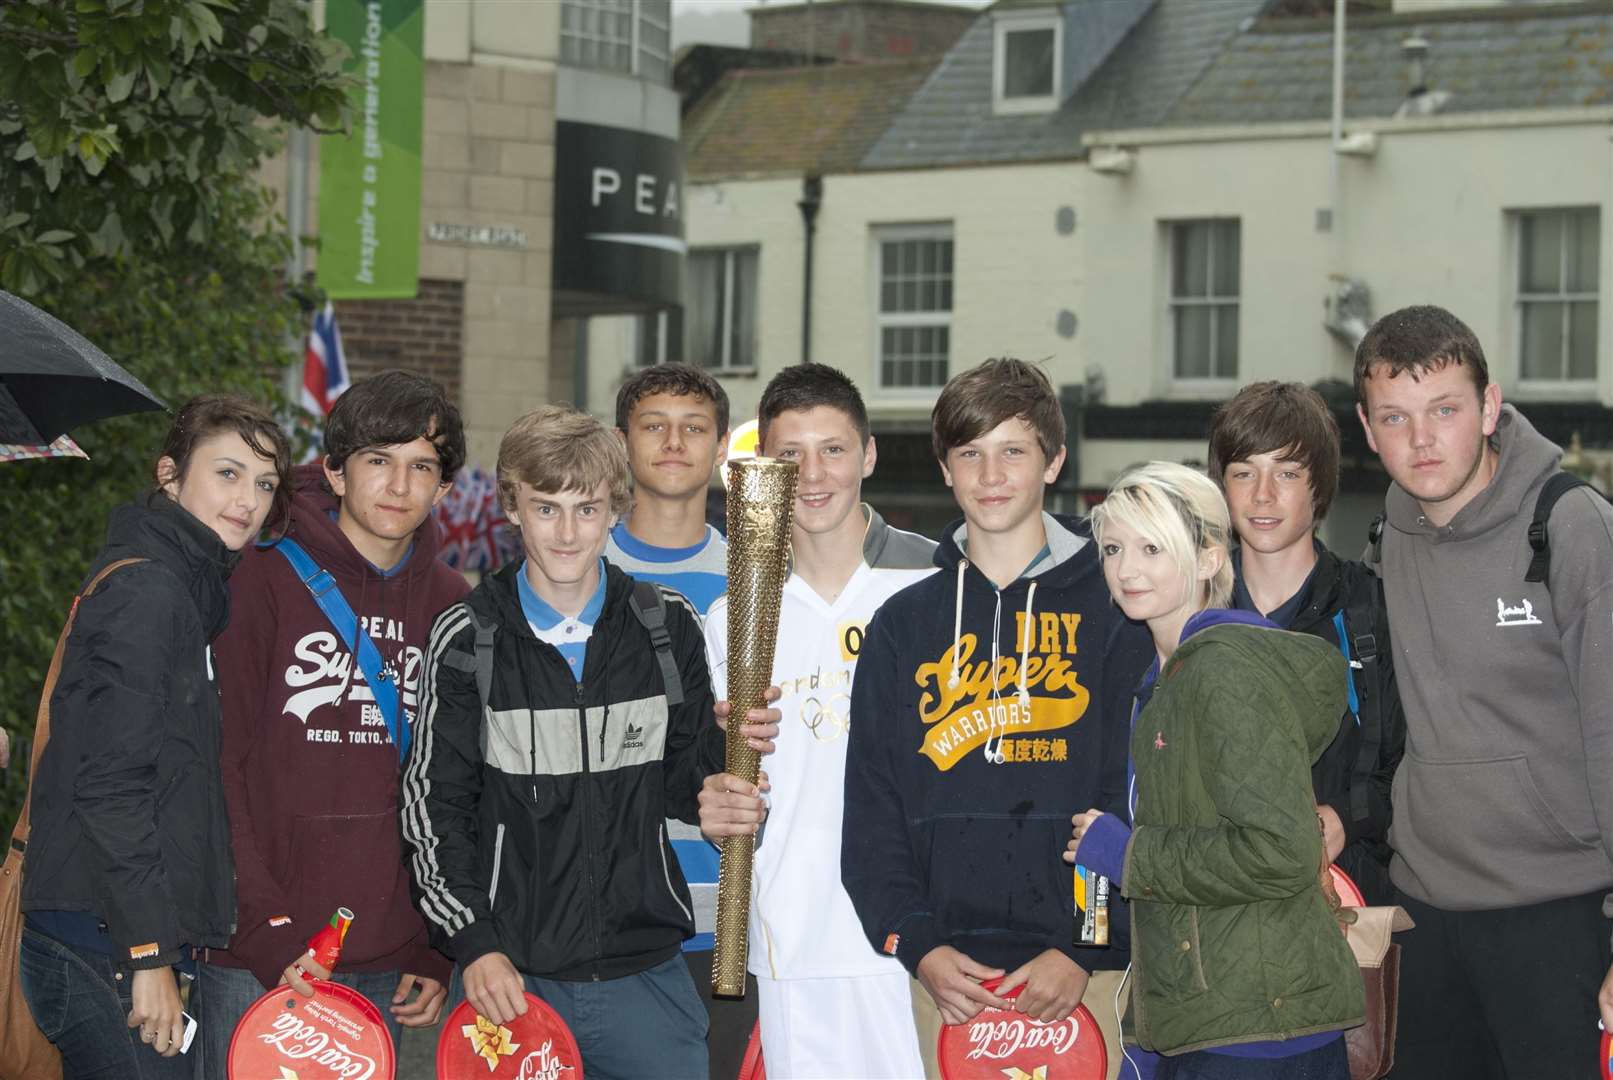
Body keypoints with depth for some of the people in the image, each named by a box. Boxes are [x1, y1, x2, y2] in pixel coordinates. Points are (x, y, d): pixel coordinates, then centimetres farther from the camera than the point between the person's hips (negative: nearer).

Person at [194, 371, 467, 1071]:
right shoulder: (265, 580, -5)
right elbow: (219, 765, -8)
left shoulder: (450, 605, 8)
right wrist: (266, 929, -15)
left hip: (386, 966, 4)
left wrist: (440, 947, 6)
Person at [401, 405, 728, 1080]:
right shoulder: (468, 640, -2)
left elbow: (679, 789, 9)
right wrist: (474, 944, -9)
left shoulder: (668, 627, 3)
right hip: (509, 979, -2)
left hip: (644, 969, 2)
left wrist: (728, 749, -12)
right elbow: (433, 810, -1)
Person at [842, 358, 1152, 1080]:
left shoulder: (1115, 613, 4)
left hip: (1089, 972, -2)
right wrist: (918, 946, -4)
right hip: (947, 977, 2)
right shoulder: (903, 625, 11)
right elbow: (871, 811, 9)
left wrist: (1084, 952, -10)